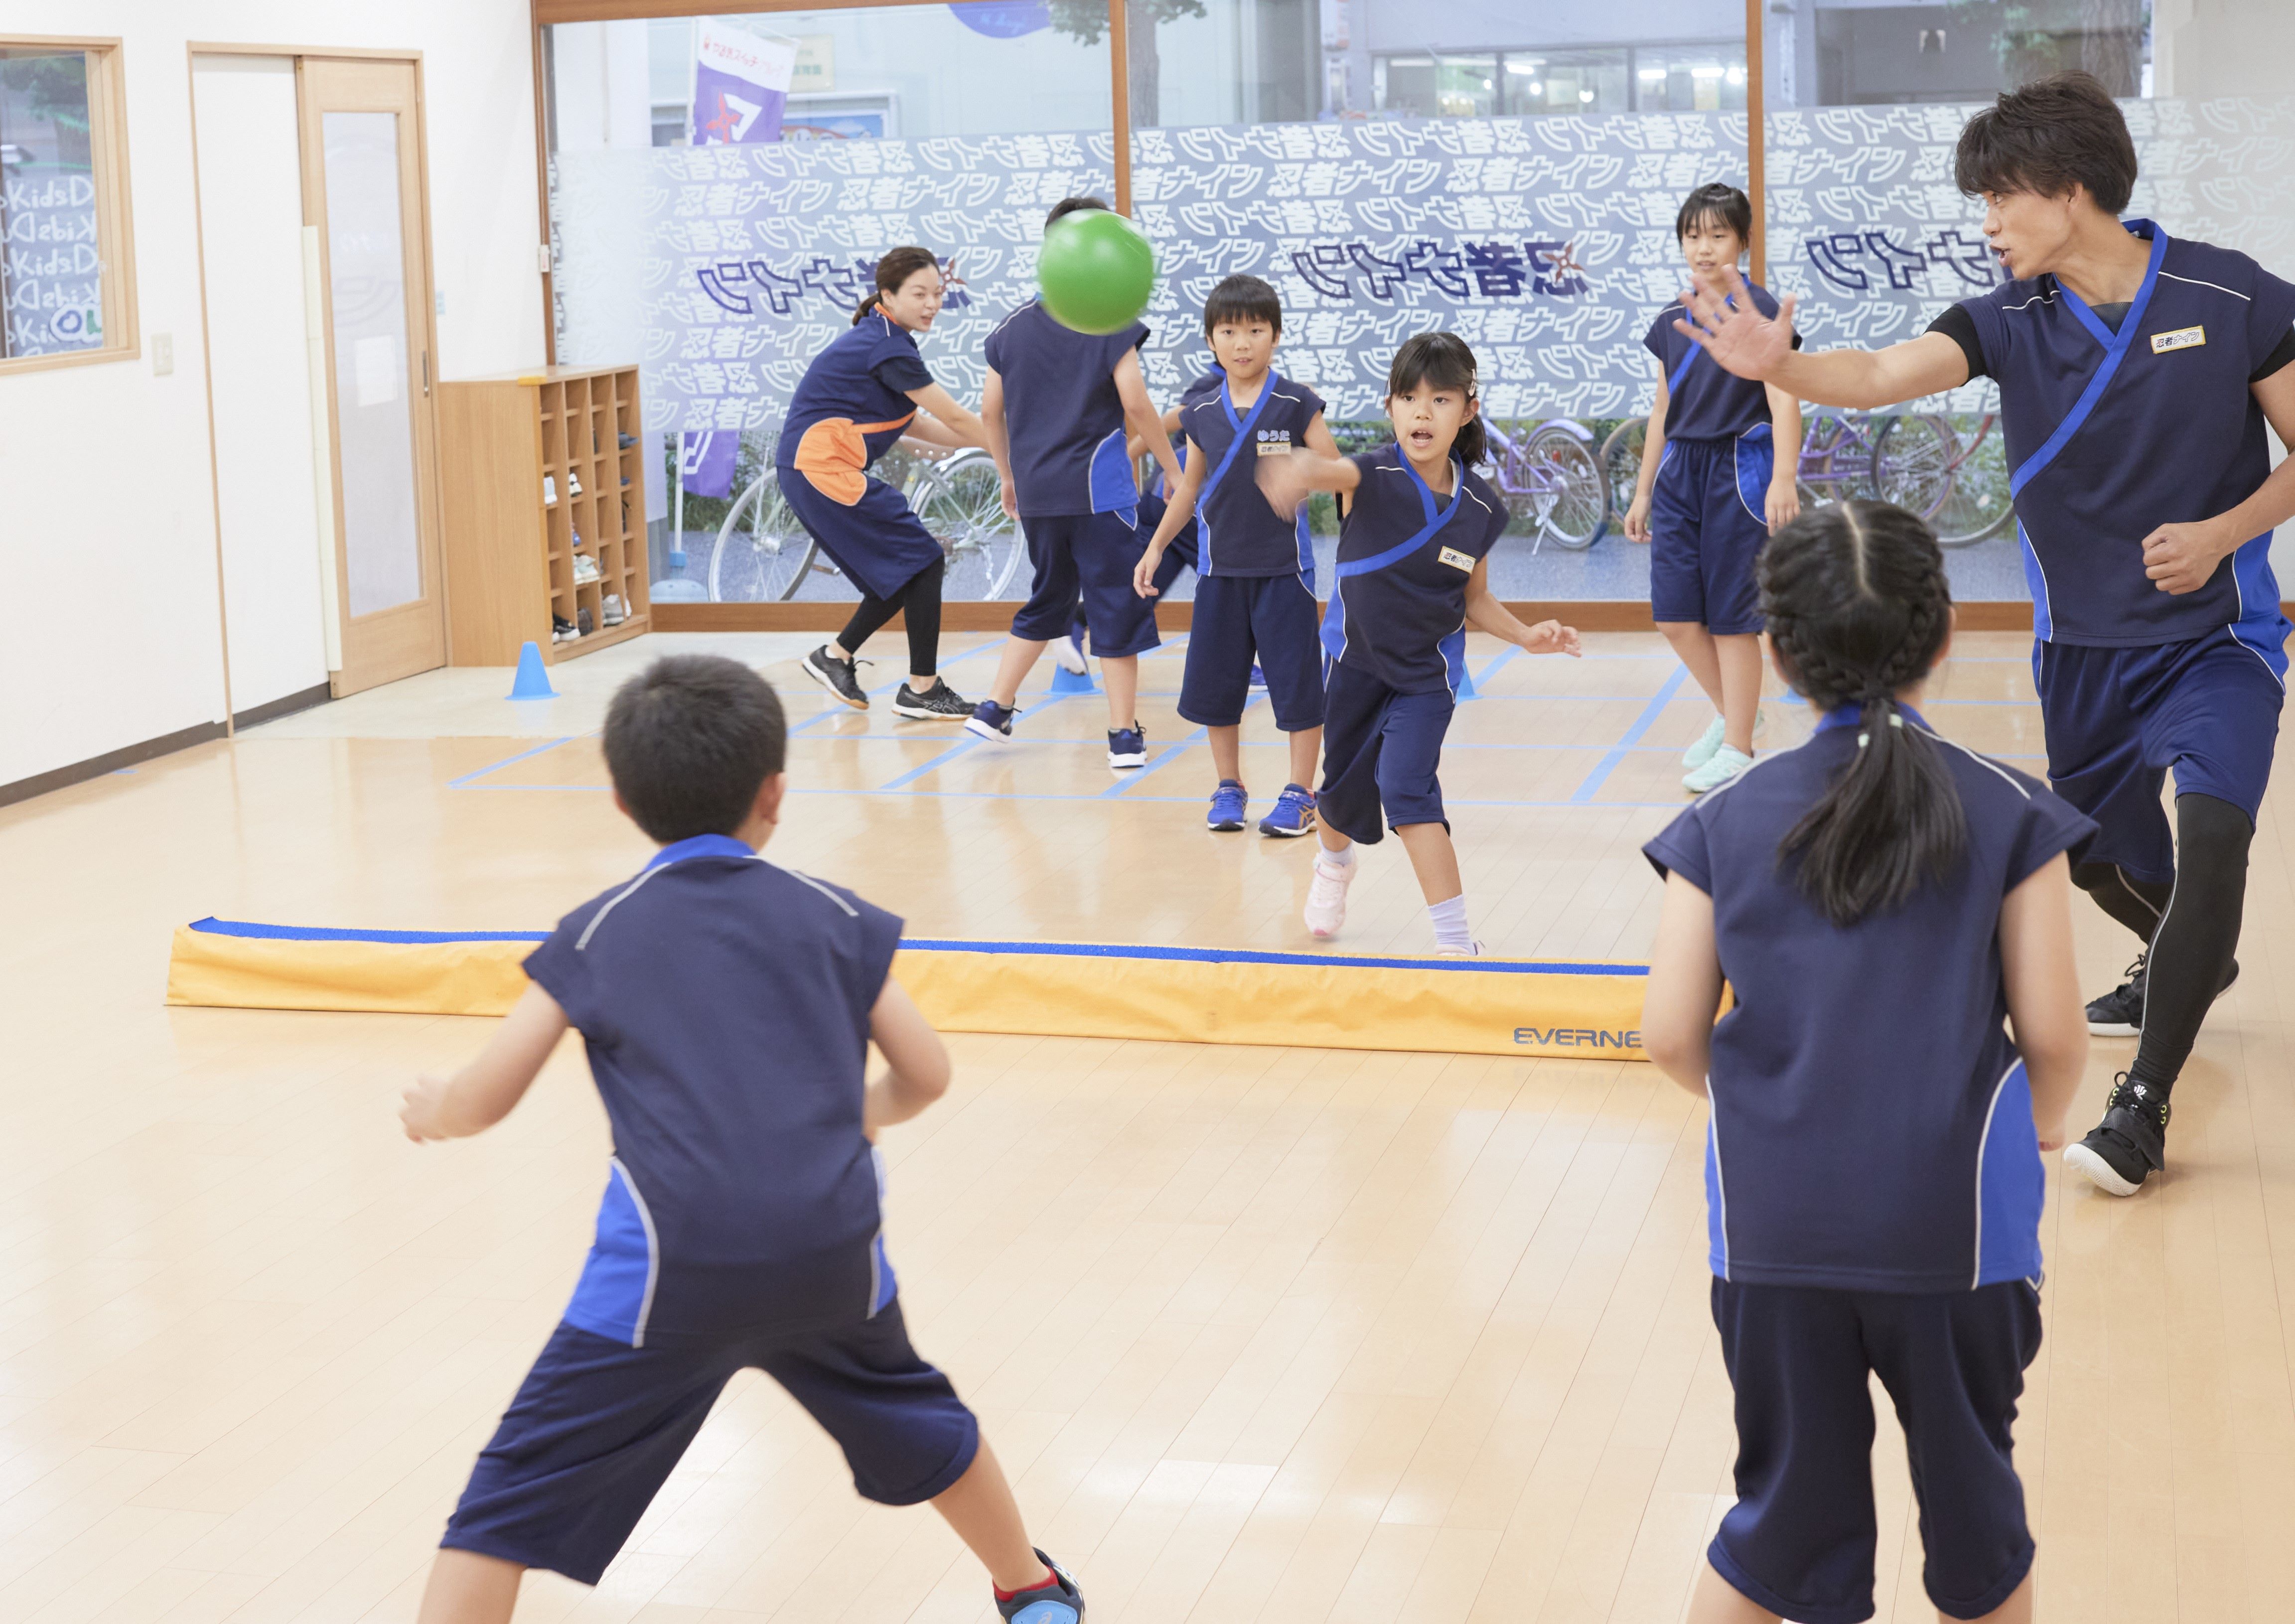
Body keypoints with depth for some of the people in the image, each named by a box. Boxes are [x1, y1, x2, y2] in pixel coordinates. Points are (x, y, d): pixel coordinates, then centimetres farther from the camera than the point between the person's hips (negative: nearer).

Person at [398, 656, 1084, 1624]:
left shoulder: (596, 934, 7)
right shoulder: (832, 916, 12)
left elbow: (483, 1101, 7)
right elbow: (925, 1077, 14)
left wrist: (431, 1110, 30)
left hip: (674, 1267, -3)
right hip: (833, 1252, 3)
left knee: (509, 1501, 4)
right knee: (914, 1419, 31)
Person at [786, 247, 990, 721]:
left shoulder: (879, 339, 13)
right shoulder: (888, 347, -17)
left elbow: (913, 423, 14)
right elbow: (956, 419, -14)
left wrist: (996, 445, 8)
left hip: (815, 471, 10)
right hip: (823, 469, -10)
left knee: (903, 570, 13)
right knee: (923, 559, -7)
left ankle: (836, 657, 24)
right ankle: (921, 690, -1)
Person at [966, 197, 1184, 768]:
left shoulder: (1013, 326, 8)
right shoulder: (1111, 322, -7)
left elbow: (990, 411, 12)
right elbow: (1136, 405, -13)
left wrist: (1010, 477, 24)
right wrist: (1173, 469, -2)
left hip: (1035, 491, 6)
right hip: (1097, 487, -5)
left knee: (1048, 600, 22)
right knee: (1117, 607, 2)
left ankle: (995, 707, 20)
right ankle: (1125, 736, 2)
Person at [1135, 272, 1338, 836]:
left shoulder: (1297, 404, -6)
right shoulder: (1201, 410, 4)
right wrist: (1156, 547, 15)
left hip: (1282, 566, -3)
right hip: (1219, 566, 3)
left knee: (1297, 681, -1)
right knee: (1216, 681, 8)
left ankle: (1299, 795, 10)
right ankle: (1229, 789, 23)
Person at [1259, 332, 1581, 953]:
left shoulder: (1481, 507, -12)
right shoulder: (1375, 476, -22)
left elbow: (1474, 598, 4)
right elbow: (1335, 471, -48)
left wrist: (1525, 635, -12)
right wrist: (1301, 472, -71)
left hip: (1427, 673, 0)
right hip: (1354, 659, 0)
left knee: (1407, 785, -19)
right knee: (1344, 787, 18)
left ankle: (1455, 938, -15)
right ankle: (1333, 864, 55)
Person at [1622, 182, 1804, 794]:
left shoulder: (1757, 309, -7)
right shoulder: (1670, 322, 10)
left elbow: (1784, 399, -13)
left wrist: (1784, 477, -25)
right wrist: (1643, 491, 19)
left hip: (1738, 473, -6)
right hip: (1680, 471, 6)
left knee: (1731, 617, -1)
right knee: (1675, 616, 5)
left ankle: (1737, 748, 10)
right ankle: (1731, 713, 28)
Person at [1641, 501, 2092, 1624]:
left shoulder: (1724, 824, -1)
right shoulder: (2010, 815, -5)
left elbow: (1671, 1036, -2)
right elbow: (2053, 1035, -5)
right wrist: (2042, 1119, 17)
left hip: (1772, 1226, 1)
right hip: (1955, 1222, -1)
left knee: (1785, 1515, 16)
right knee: (1971, 1509, 18)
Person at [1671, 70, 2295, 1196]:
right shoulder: (2011, 321, -6)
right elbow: (1885, 374, -24)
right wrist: (1777, 368, -43)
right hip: (2082, 648, 4)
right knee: (2102, 859, 19)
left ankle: (2144, 1103, -15)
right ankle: (2189, 963, 55)